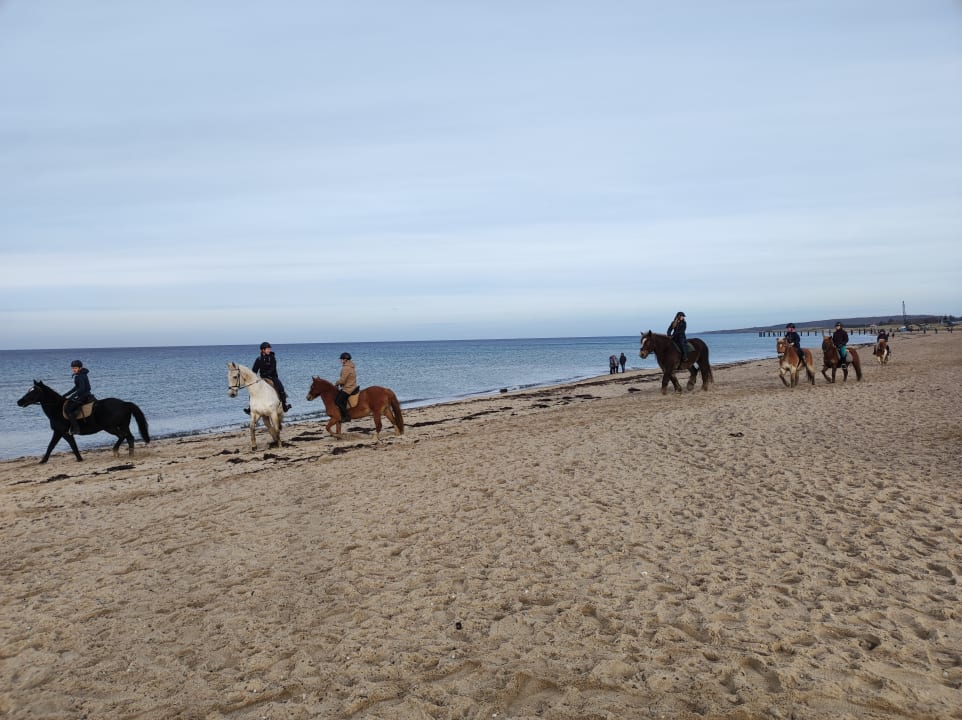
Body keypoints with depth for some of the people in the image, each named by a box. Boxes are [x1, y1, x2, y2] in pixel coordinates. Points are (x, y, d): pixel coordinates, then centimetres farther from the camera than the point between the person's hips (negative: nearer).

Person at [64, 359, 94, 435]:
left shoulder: (79, 376, -15)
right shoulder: (82, 375, 15)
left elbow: (82, 388, -26)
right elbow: (76, 387, 24)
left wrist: (72, 396, -23)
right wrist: (66, 395, 22)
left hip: (83, 397, -11)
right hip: (86, 396, 11)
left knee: (67, 409, -14)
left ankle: (76, 429, -17)